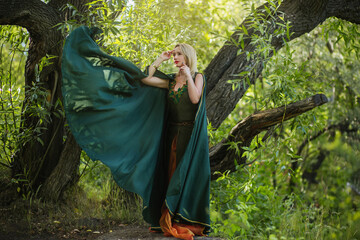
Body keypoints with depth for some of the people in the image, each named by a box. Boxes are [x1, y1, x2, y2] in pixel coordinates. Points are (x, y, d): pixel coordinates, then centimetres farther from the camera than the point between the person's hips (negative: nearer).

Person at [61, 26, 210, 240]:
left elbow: (195, 98, -17)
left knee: (187, 175, -7)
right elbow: (145, 78, 6)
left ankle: (188, 221, -5)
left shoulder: (197, 77, 1)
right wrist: (160, 60, 11)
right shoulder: (171, 80, 15)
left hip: (190, 135, -6)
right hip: (171, 134, 6)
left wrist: (187, 74, -11)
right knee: (171, 174, 5)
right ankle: (170, 220, 9)